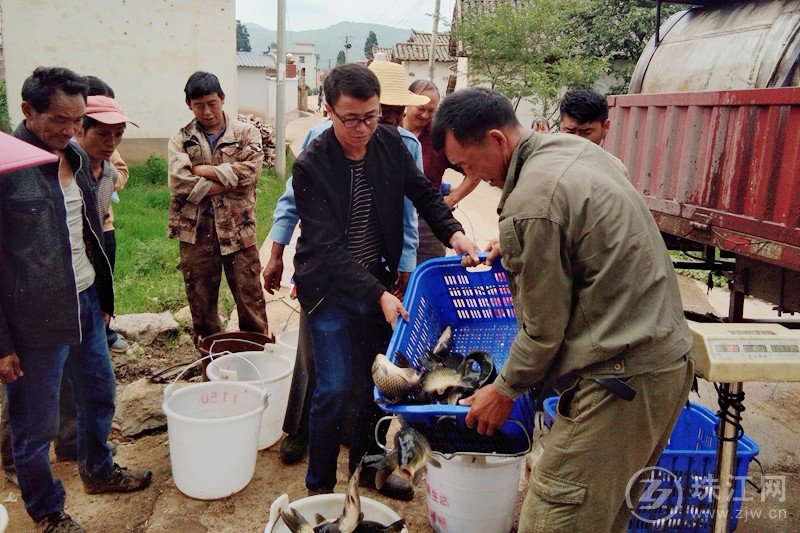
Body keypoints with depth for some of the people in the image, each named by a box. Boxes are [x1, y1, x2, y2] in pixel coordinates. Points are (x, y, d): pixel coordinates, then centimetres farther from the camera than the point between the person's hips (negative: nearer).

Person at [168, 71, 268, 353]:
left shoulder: (246, 133, 4)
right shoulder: (180, 140, 6)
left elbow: (250, 170, -14)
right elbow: (180, 183, -12)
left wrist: (205, 170, -11)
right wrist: (229, 180, -13)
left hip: (238, 232, -1)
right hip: (196, 234, 2)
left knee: (251, 303, 4)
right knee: (202, 308, 12)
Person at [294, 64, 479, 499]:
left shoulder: (389, 143, -5)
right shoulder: (311, 166, -19)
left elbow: (422, 192, 8)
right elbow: (330, 247, -22)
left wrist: (454, 232, -10)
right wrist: (379, 295, -29)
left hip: (379, 283, 5)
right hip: (330, 288, -5)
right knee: (334, 387, -5)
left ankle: (368, 467, 34)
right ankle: (319, 484, 18)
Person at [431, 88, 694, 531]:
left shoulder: (529, 205, -19)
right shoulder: (574, 147, 9)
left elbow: (543, 328, -12)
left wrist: (505, 390, 2)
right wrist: (512, 247, 27)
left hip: (623, 379, -10)